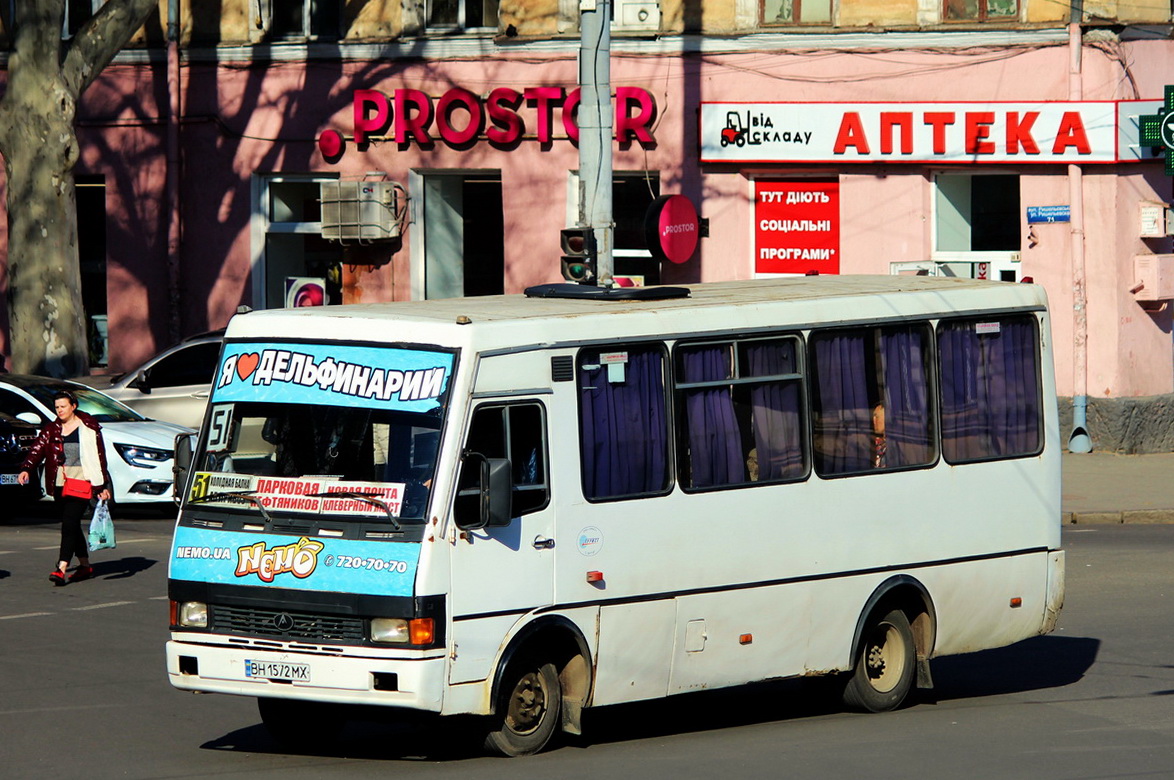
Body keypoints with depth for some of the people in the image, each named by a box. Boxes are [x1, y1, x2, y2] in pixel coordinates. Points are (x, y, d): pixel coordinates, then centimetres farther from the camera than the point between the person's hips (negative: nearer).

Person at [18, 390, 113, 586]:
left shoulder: (89, 428, 1)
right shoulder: (52, 430, 11)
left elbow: (100, 457, 3)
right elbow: (38, 449, -1)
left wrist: (103, 485, 1)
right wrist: (26, 469, -18)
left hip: (81, 480, -5)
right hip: (59, 483, 5)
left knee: (70, 523, -16)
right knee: (72, 525, 11)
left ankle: (61, 568, -24)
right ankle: (85, 565, 24)